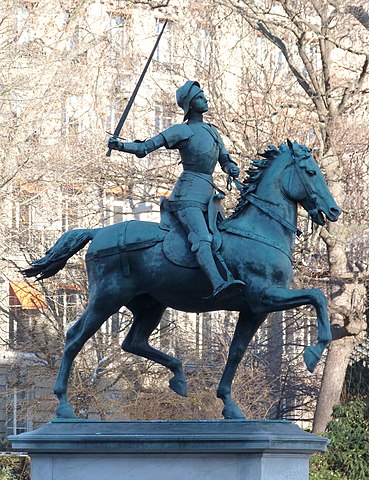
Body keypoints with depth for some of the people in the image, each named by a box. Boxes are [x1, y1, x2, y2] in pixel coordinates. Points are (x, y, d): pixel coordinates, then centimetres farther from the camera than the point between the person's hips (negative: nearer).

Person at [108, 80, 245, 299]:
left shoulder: (212, 131, 23)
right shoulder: (182, 131, 2)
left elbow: (225, 160, 27)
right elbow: (144, 148, -2)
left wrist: (232, 168, 2)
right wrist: (121, 145, -17)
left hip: (207, 196, 10)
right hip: (188, 195, -10)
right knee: (202, 239, -29)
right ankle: (218, 284, -48)